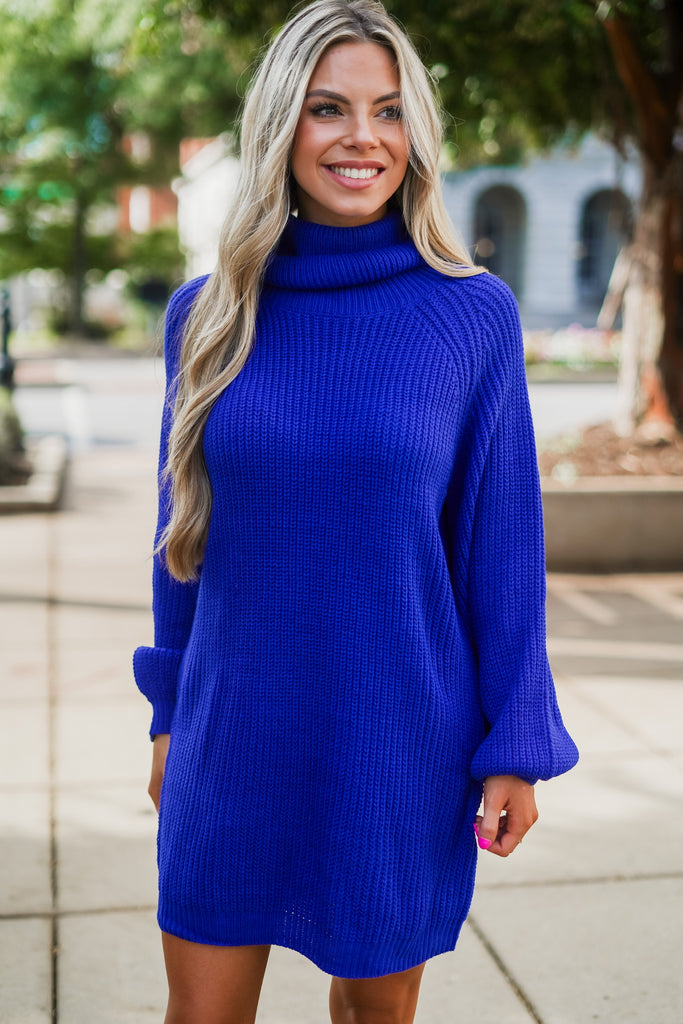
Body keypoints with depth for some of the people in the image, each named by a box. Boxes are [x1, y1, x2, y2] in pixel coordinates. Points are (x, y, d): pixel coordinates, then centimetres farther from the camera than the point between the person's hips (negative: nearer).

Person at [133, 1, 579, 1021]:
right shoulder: (207, 316, -1)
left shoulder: (474, 316, -7)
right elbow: (184, 529, 8)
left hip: (400, 738, -1)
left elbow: (502, 547, -4)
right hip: (235, 737, 2)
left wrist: (515, 747, -3)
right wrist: (170, 715, 11)